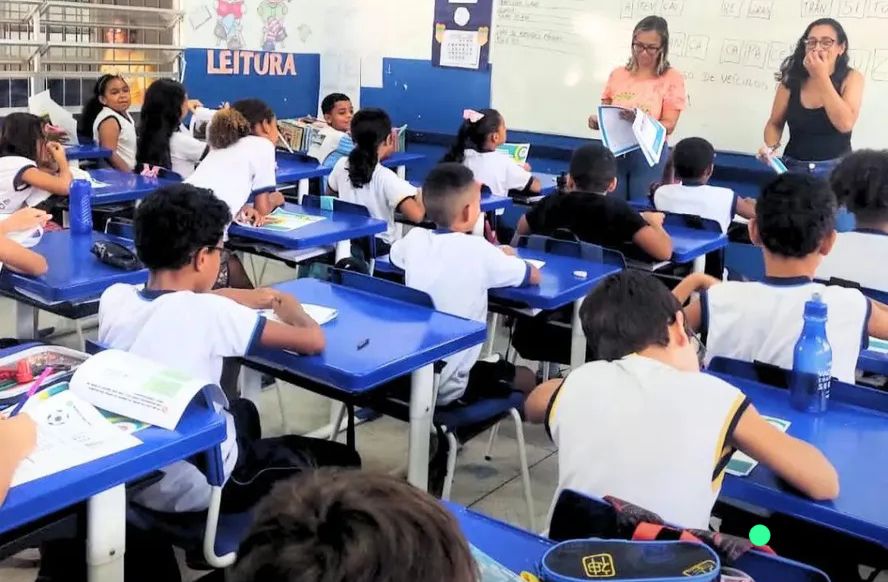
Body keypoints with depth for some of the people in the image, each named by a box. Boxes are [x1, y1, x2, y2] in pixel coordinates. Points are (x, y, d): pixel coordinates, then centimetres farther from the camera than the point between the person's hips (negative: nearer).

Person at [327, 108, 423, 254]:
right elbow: (416, 215, -29)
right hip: (380, 246, -7)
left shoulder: (341, 165, -1)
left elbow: (330, 193, 20)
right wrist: (419, 196, -9)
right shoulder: (386, 177, -20)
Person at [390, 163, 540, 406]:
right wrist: (505, 258, 18)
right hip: (446, 388, -5)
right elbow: (534, 276, -3)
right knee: (527, 378, 17)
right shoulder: (478, 250, -17)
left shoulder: (415, 239, -4)